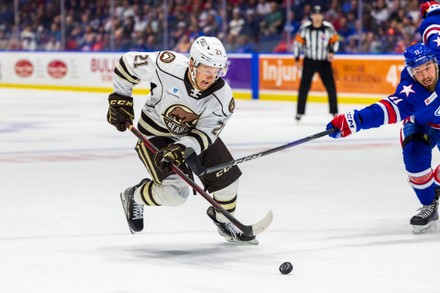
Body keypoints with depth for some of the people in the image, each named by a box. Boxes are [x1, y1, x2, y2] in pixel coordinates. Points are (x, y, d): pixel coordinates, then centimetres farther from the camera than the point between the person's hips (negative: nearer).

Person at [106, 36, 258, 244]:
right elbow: (128, 63, -17)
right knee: (175, 192, -17)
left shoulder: (222, 96, -24)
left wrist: (181, 149, -40)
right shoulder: (167, 66, -32)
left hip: (193, 133, 4)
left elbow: (204, 134, -23)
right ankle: (134, 197, 12)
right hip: (155, 133, -4)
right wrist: (120, 100, -12)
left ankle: (224, 221, 28)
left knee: (226, 175, 0)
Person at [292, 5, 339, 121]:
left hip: (324, 62, 1)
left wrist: (332, 52, -13)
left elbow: (335, 40, 4)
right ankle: (299, 112, 4)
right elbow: (298, 42, -3)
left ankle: (334, 112, 10)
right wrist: (297, 59, -3)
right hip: (309, 61, -1)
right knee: (304, 87, -5)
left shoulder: (328, 27, -9)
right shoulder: (305, 27, -11)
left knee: (331, 87, -1)